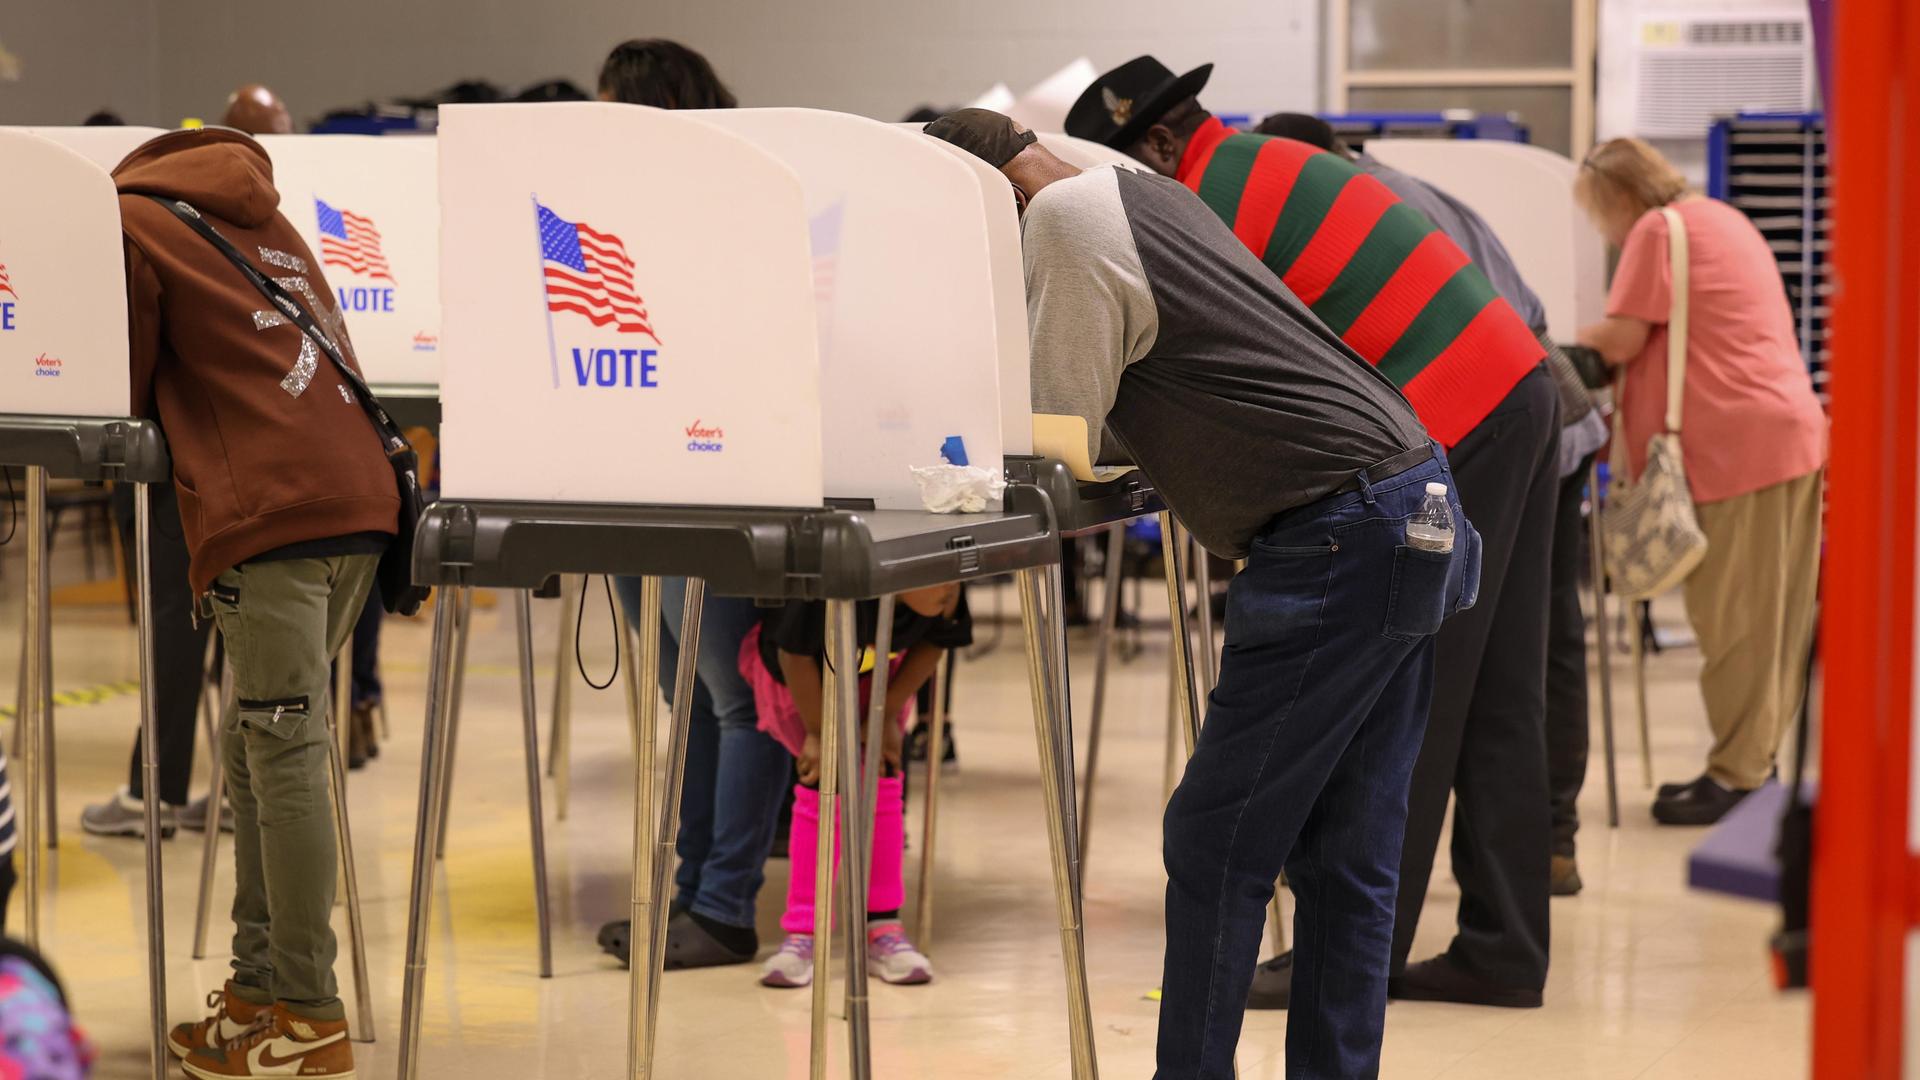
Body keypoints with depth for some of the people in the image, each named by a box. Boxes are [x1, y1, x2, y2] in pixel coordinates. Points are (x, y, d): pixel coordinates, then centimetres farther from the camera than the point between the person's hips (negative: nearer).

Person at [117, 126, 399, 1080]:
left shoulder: (132, 220, 7)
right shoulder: (262, 217, 27)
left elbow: (126, 385, 9)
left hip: (271, 511, -7)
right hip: (361, 496, 8)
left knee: (283, 754, -5)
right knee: (258, 751, 15)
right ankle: (259, 989, 18)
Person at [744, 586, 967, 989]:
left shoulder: (947, 600, -31)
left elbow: (931, 642, -10)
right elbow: (795, 655, -29)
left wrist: (887, 716, -13)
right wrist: (819, 733, -21)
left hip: (879, 675, 4)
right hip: (794, 675, -3)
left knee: (881, 778, -11)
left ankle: (883, 928, -1)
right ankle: (802, 935, -7)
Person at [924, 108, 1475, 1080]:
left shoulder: (1065, 220, -8)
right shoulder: (1139, 194, 21)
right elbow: (1111, 428, 26)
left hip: (1338, 540, -10)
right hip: (1417, 514, 10)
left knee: (1214, 847, -3)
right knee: (1343, 858, 11)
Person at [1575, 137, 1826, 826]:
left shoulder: (1658, 229, -7)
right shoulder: (1719, 219, 22)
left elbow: (1621, 339, -10)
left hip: (1742, 443, -10)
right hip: (1789, 431, 10)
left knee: (1733, 620, -5)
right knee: (1769, 616, 11)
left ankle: (1737, 776, -2)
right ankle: (1755, 759, 17)